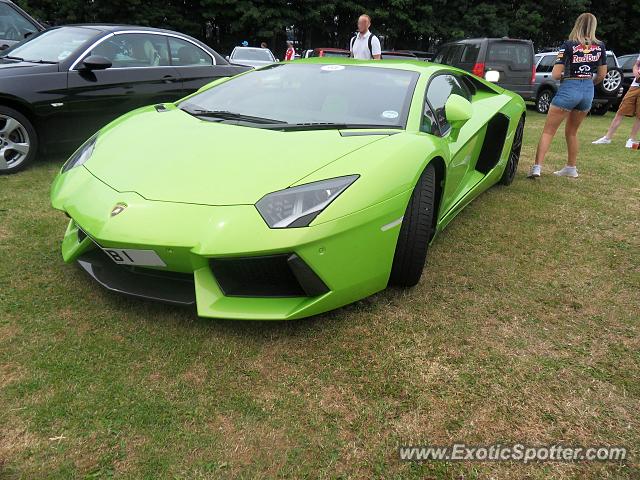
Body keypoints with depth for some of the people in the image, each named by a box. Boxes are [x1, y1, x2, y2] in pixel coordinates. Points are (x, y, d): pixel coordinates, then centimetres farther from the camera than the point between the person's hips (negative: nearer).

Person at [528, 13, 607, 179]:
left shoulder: (569, 45, -9)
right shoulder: (600, 46, 4)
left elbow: (555, 74, -12)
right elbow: (601, 74, 11)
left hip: (569, 89, -5)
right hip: (588, 91, 5)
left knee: (548, 131, -3)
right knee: (572, 132, 20)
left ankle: (537, 167, -16)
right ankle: (571, 168, 26)